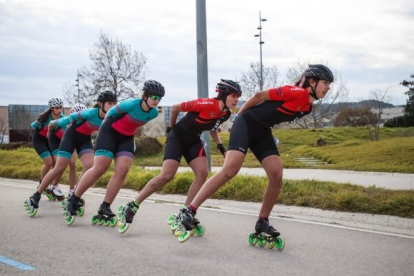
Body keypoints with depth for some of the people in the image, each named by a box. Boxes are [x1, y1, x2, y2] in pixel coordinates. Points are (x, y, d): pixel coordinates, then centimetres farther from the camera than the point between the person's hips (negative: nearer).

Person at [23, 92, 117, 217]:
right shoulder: (92, 112, -30)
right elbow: (72, 117, -19)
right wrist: (55, 123, -9)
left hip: (85, 139, 5)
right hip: (71, 136, -5)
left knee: (89, 166, -16)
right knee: (59, 168, -7)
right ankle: (35, 198, 4)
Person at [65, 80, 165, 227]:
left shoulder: (154, 113, -8)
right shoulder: (132, 104, -27)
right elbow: (111, 112, -10)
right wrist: (108, 122, 7)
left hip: (126, 138, 6)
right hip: (110, 132, -6)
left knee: (122, 170, -12)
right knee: (99, 168, -12)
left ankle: (104, 208, -6)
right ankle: (74, 200, 2)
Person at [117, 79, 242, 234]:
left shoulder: (226, 114, -3)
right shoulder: (207, 105, -27)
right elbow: (175, 108, -15)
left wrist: (220, 145, 9)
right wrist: (171, 128, -1)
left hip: (193, 140, 7)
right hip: (178, 137, -7)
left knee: (203, 173, -14)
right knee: (167, 176, -19)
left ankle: (181, 217, -8)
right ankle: (130, 207, -7)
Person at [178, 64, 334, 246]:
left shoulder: (307, 107, 7)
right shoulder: (295, 92, -19)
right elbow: (260, 95, -11)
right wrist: (240, 113, 0)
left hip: (262, 132, 8)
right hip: (247, 123, -8)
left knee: (277, 174, -7)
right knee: (230, 170, -21)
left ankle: (262, 223, 5)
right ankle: (189, 212, -18)